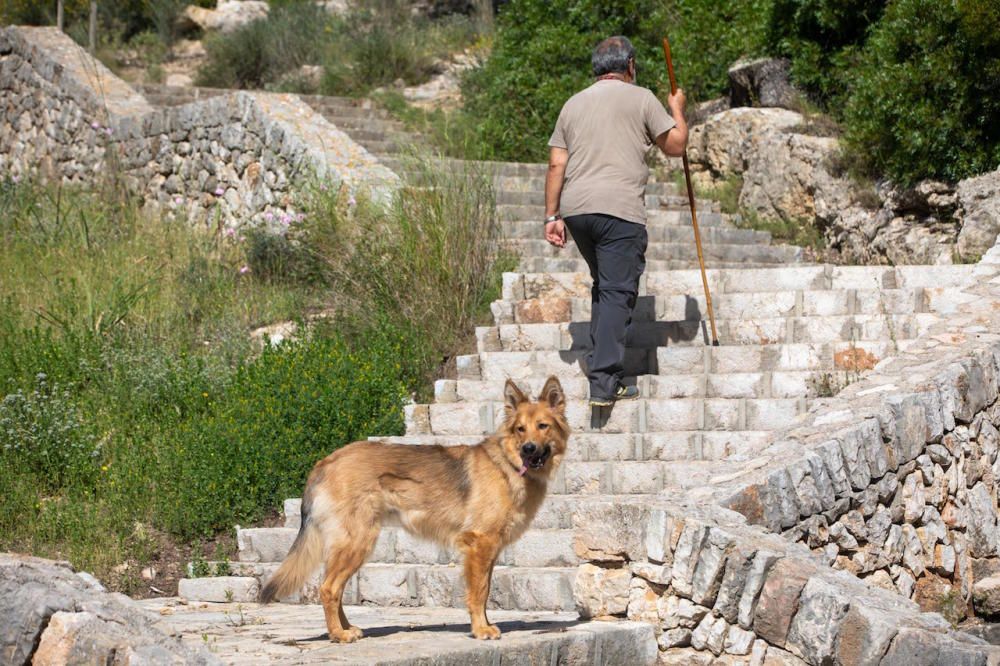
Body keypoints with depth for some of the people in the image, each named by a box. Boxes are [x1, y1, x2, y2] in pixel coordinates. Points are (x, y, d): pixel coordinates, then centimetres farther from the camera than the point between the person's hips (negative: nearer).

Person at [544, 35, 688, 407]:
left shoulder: (573, 104, 17)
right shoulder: (639, 98, 4)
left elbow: (556, 165, 12)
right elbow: (676, 145, 6)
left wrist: (552, 216, 13)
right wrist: (677, 110, 24)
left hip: (576, 209, 6)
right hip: (620, 209, -5)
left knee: (603, 285, 22)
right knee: (617, 293, -7)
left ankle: (603, 366, 23)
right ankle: (604, 383, -15)